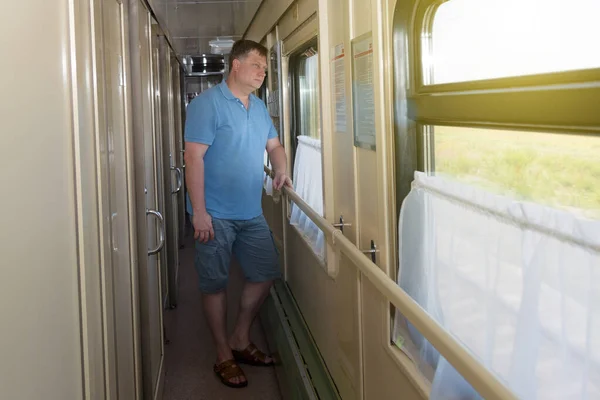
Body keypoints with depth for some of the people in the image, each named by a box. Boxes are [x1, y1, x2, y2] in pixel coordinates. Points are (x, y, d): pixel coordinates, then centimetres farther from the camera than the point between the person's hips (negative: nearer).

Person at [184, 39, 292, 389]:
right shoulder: (208, 104, -11)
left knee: (265, 274, 11)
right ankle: (224, 356, 17)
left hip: (252, 213, 8)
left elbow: (274, 144, 24)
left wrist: (281, 171, 2)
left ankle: (240, 340, 29)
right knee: (216, 284, 3)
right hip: (216, 215, -7)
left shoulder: (259, 107, 13)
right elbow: (194, 157, -16)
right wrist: (199, 212, -21)